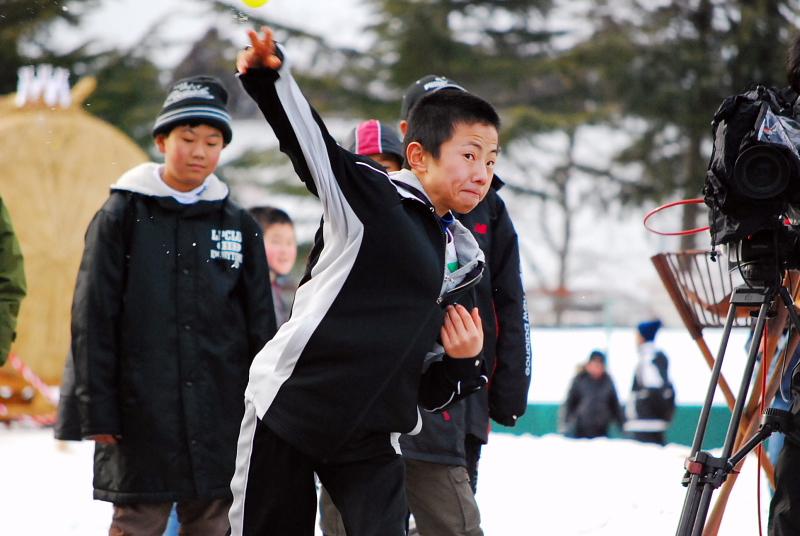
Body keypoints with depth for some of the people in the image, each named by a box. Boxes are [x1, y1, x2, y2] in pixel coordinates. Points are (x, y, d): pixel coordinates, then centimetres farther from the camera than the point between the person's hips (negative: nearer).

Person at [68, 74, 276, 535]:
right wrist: (97, 410, -7)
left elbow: (261, 324, 14)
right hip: (141, 414, -3)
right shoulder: (123, 216, 2)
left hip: (221, 417, 3)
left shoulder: (239, 225, 11)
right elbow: (93, 319, -1)